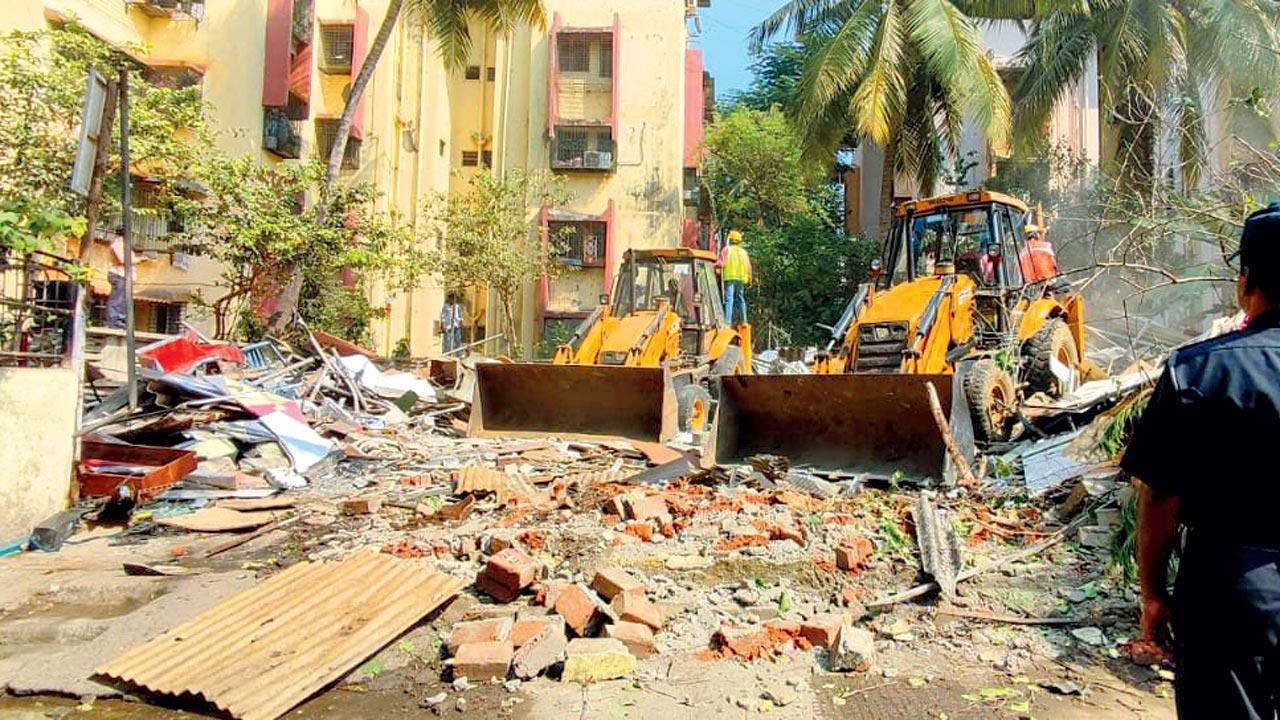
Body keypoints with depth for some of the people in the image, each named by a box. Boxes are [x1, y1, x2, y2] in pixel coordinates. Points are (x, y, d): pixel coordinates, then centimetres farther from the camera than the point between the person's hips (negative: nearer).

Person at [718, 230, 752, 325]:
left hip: (729, 278, -4)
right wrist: (749, 280, 18)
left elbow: (720, 264, -6)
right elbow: (749, 268, 14)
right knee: (740, 299, 15)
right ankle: (743, 320, 17)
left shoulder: (727, 250, 4)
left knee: (729, 299, -10)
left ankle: (727, 320, -19)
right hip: (741, 278, 4)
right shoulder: (744, 252, 17)